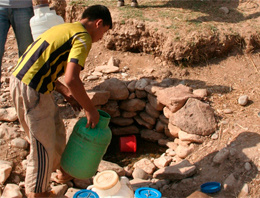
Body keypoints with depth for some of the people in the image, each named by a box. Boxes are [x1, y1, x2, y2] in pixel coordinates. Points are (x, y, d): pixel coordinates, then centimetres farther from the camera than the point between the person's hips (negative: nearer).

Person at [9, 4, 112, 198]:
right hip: (32, 89, -10)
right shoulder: (83, 38, -10)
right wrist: (91, 110, -11)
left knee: (56, 130, 25)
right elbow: (72, 79, -23)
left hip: (19, 79, 10)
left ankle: (63, 170, 46)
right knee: (44, 144, 5)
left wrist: (66, 92, 16)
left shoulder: (63, 28, 18)